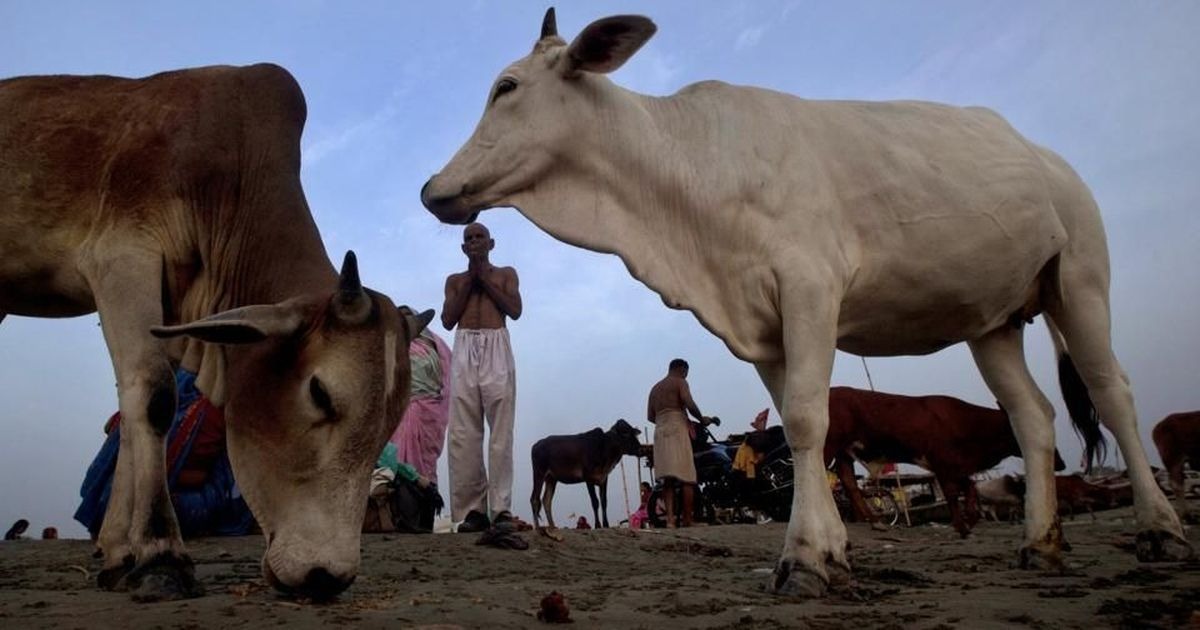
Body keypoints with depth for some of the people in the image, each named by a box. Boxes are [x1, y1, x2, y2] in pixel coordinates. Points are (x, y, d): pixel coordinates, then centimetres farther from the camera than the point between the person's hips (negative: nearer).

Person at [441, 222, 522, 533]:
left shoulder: (505, 274, 19)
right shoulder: (455, 280, 23)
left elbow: (515, 310, 3)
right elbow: (448, 320, 9)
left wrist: (484, 277, 4)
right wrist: (469, 279, 7)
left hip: (495, 350, -2)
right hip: (464, 351, 2)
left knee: (501, 432, -11)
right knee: (463, 434, -9)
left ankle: (501, 508, -13)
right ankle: (473, 509, -10)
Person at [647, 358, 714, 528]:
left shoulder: (655, 388, 23)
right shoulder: (679, 382, 2)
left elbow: (650, 416, 18)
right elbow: (689, 404, -13)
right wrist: (702, 419, 2)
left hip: (660, 432, 6)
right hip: (677, 430, -6)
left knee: (668, 479, 1)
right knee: (687, 478, -4)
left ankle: (670, 517, -11)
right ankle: (687, 519, -7)